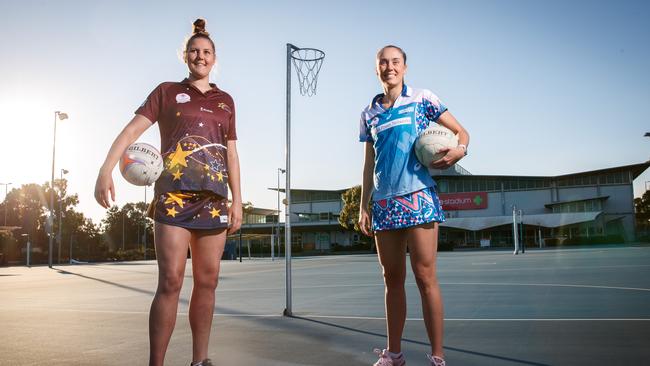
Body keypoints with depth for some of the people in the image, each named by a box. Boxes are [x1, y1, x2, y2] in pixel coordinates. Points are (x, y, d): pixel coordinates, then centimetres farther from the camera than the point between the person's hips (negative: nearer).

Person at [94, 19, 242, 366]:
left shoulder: (225, 101, 19)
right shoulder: (167, 91, 11)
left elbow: (231, 155, 17)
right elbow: (132, 129, 0)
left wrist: (237, 201, 10)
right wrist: (106, 170, -14)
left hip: (213, 198, 4)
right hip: (174, 195, -3)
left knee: (207, 281, 4)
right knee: (170, 281, -10)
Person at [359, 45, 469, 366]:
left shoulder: (422, 99, 5)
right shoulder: (369, 114, 15)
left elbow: (461, 131, 6)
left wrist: (459, 150, -17)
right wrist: (364, 205, 11)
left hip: (418, 197, -4)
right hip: (383, 204, 4)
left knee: (425, 277, -7)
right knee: (392, 279, 8)